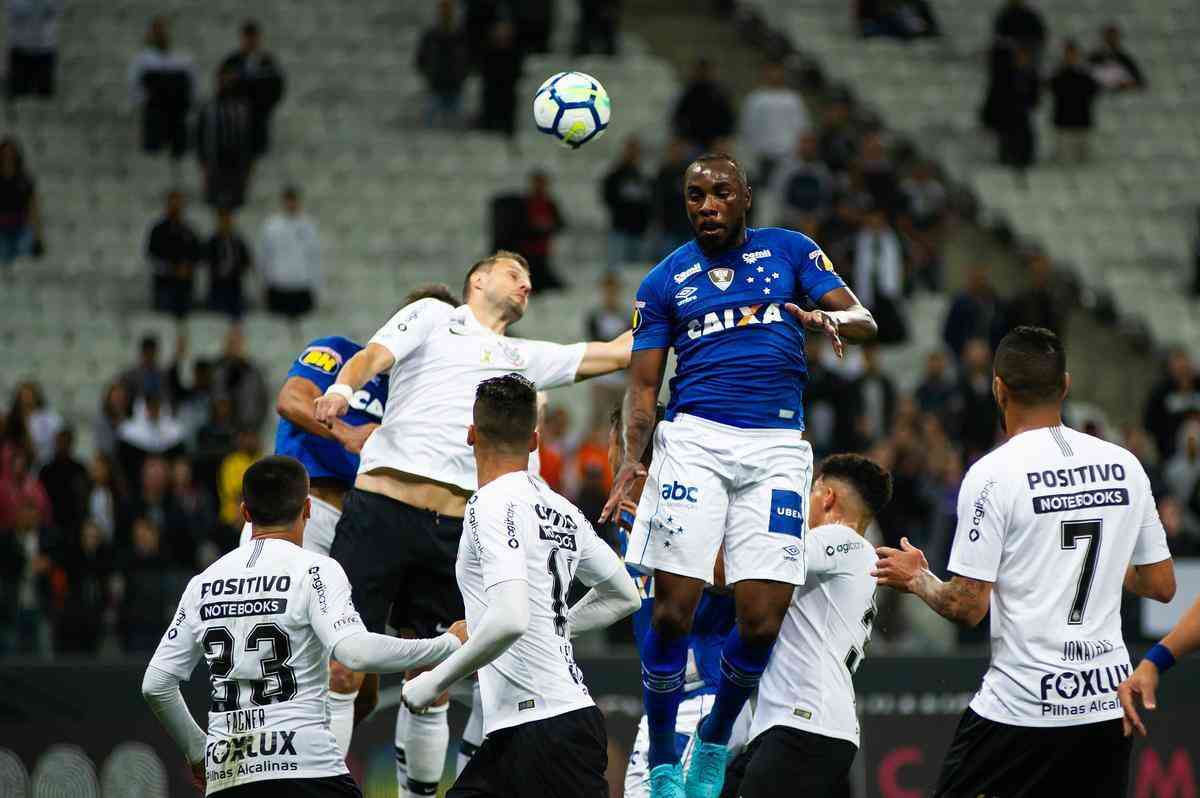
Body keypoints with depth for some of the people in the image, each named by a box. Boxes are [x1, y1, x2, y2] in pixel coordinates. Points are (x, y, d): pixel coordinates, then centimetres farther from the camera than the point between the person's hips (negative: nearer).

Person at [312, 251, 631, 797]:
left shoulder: (526, 359, 26)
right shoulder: (432, 317, 14)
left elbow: (619, 352, 28)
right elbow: (374, 356, -2)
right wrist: (342, 388, -22)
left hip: (453, 528, 4)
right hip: (380, 505, -4)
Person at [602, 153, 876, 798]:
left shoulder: (789, 251, 11)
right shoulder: (664, 281, 12)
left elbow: (864, 321, 4)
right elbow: (642, 386, 9)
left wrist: (830, 320, -20)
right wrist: (633, 455, -9)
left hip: (777, 448, 0)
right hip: (694, 439, 0)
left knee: (762, 621, -6)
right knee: (673, 610, -9)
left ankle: (715, 740, 20)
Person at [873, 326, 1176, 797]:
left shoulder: (993, 473, -10)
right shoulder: (1126, 466, 6)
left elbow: (967, 607, -11)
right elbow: (1162, 585, 13)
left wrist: (916, 579, 9)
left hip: (1023, 704, -5)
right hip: (1109, 702, 5)